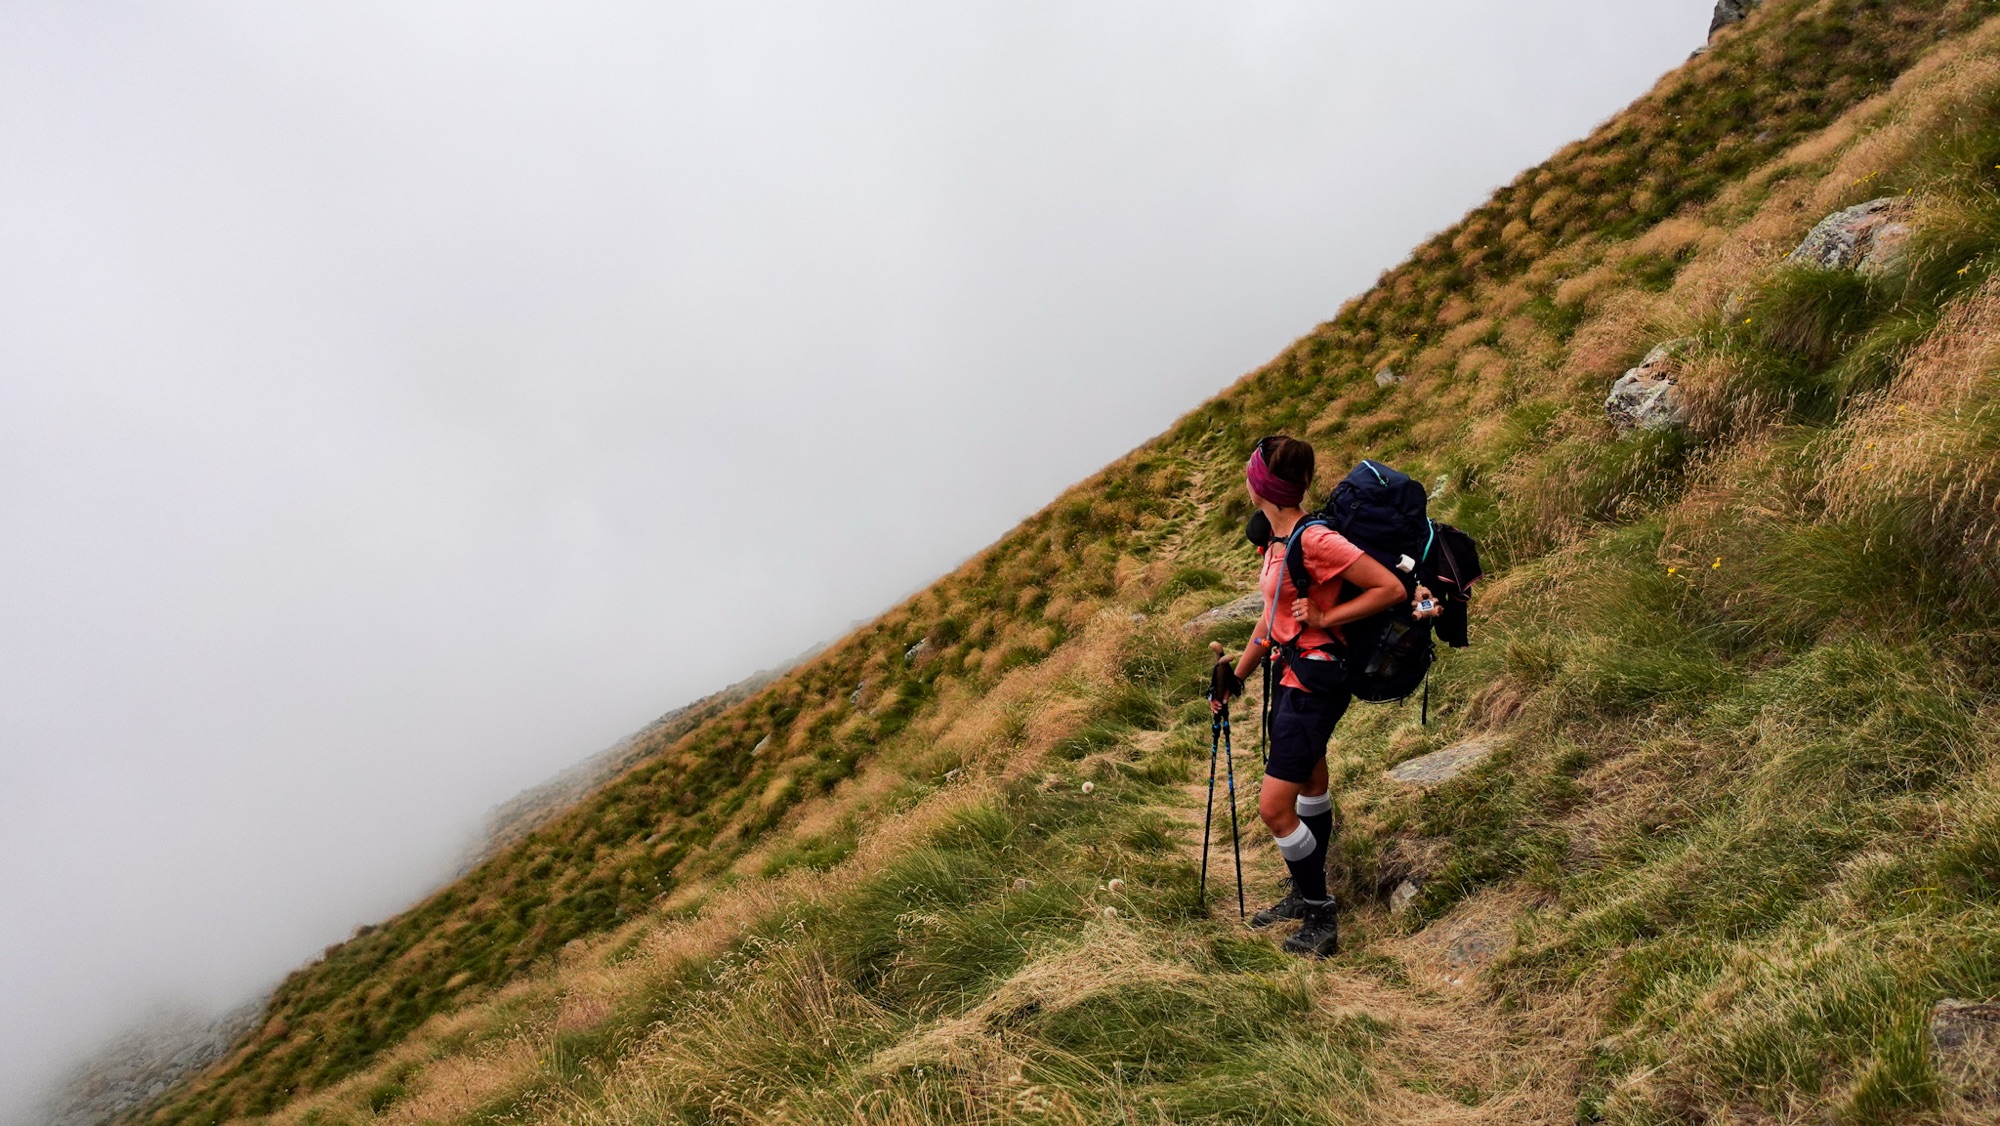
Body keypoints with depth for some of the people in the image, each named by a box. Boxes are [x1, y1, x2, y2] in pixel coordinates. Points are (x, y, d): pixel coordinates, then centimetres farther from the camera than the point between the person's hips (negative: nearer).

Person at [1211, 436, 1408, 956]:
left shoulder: (1316, 540, -23)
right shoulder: (1278, 538, 6)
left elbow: (1392, 589, -21)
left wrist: (1325, 618, -19)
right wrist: (1237, 675, 22)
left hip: (1316, 683, -9)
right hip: (1293, 674, 10)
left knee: (1274, 806, -7)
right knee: (1310, 787, 23)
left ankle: (1321, 917, 9)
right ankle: (1306, 896, 39)